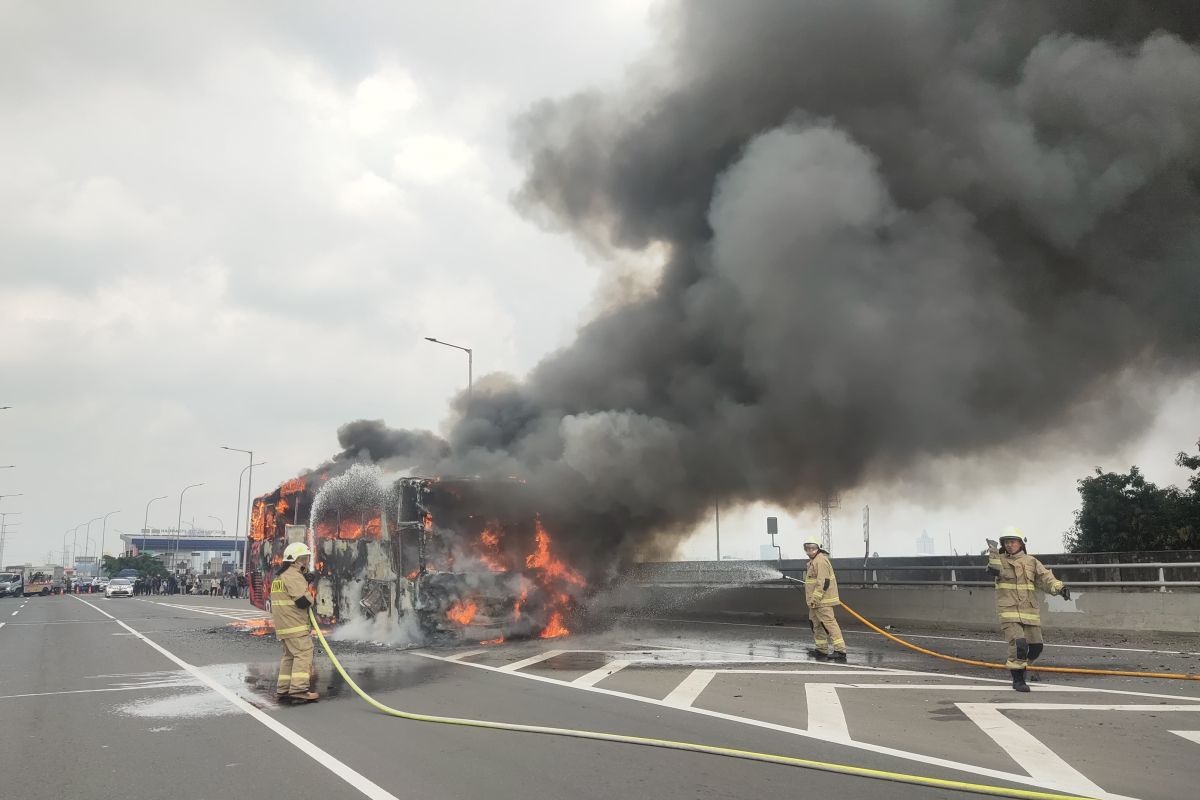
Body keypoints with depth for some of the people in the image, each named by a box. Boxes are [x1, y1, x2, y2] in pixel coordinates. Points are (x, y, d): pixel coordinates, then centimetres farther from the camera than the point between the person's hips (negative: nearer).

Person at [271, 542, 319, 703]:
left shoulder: (280, 576, 20)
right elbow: (303, 600, -20)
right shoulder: (293, 575, -14)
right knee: (303, 653, -11)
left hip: (282, 624, 10)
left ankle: (283, 689, 18)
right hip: (294, 624, -10)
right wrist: (310, 599, 1)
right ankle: (299, 690, -17)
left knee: (290, 655, 16)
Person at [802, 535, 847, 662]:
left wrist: (815, 599, -23)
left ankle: (840, 650, -12)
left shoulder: (820, 561, -17)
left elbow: (823, 582, -23)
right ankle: (821, 649, 27)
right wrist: (813, 599, 27)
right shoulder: (813, 561, 18)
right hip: (815, 601, 11)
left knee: (829, 623, -12)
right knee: (816, 624, 17)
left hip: (822, 601, -11)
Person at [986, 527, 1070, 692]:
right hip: (1009, 611, -3)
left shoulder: (1031, 562, 8)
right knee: (1019, 644, -17)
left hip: (1030, 611, 4)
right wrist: (993, 554, -29)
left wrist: (1060, 588, -20)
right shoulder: (999, 559, 4)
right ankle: (1018, 679, -2)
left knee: (1035, 647, 7)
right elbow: (994, 571, -17)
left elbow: (1045, 579, -2)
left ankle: (1019, 666, 34)